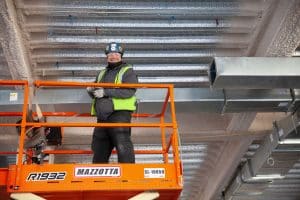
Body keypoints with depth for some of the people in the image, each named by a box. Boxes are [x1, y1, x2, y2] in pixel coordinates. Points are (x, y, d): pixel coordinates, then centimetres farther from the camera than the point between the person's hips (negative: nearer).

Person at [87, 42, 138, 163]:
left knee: (122, 146, -15)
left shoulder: (128, 71, 5)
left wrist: (106, 92, -18)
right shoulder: (102, 73, 26)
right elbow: (96, 94, 28)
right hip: (102, 117, 7)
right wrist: (91, 91, 3)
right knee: (99, 148, 10)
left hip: (119, 114, -7)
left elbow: (129, 91, -12)